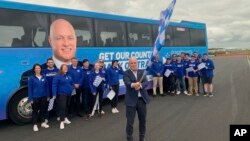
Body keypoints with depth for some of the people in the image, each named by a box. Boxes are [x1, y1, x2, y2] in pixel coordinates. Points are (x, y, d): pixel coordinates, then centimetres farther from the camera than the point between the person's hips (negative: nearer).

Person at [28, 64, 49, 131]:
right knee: (35, 111, 6)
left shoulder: (44, 77, 5)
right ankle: (35, 125, 16)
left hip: (43, 97, 3)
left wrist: (48, 96, 6)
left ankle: (43, 123, 28)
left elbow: (46, 87, 8)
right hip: (35, 97, -3)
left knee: (43, 110, 13)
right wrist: (30, 98, -9)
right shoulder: (31, 78, -5)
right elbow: (30, 89, -5)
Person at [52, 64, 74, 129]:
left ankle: (65, 118, 31)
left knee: (67, 106, 16)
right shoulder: (57, 76, -11)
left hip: (68, 94, 7)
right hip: (61, 94, -7)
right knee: (62, 107, -9)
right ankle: (62, 121, -4)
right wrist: (54, 94, -21)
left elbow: (72, 83, 20)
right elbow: (54, 85, -15)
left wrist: (72, 89, 6)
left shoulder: (69, 76, 10)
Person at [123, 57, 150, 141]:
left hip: (142, 99, 4)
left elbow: (146, 83, -7)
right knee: (130, 122, 3)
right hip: (131, 100, -4)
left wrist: (140, 85, -28)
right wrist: (133, 84, -44)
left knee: (143, 120, 17)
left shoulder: (142, 72, 7)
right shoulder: (126, 73, -3)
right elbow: (127, 83, -22)